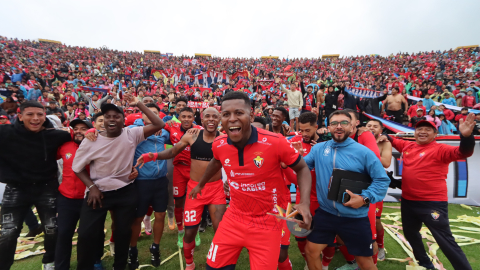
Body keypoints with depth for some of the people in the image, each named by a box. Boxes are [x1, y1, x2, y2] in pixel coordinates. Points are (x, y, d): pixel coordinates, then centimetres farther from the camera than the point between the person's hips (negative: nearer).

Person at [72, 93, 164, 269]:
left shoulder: (132, 134, -12)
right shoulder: (91, 140, -10)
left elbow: (159, 124, -19)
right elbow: (77, 167, 2)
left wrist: (138, 104, -21)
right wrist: (91, 186, -9)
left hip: (125, 192, 0)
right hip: (98, 191, 0)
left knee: (123, 232, 15)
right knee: (86, 234, 4)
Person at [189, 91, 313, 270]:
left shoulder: (276, 142, -24)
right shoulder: (218, 145, -10)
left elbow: (302, 169, -8)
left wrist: (305, 203, -23)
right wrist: (200, 184, 30)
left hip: (267, 224, -3)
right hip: (234, 219, 4)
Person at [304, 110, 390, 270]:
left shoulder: (363, 152, -9)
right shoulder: (318, 149, -1)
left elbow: (382, 180, -6)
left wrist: (365, 198, -16)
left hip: (355, 218, -2)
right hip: (325, 214, 2)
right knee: (310, 251, 11)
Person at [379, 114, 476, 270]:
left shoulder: (440, 149, -10)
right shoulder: (408, 146, 6)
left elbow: (463, 152, -27)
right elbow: (395, 141, 25)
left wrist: (466, 136, -45)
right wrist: (387, 138, 5)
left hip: (432, 203, -7)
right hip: (408, 201, 7)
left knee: (445, 241, -3)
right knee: (410, 233, 25)